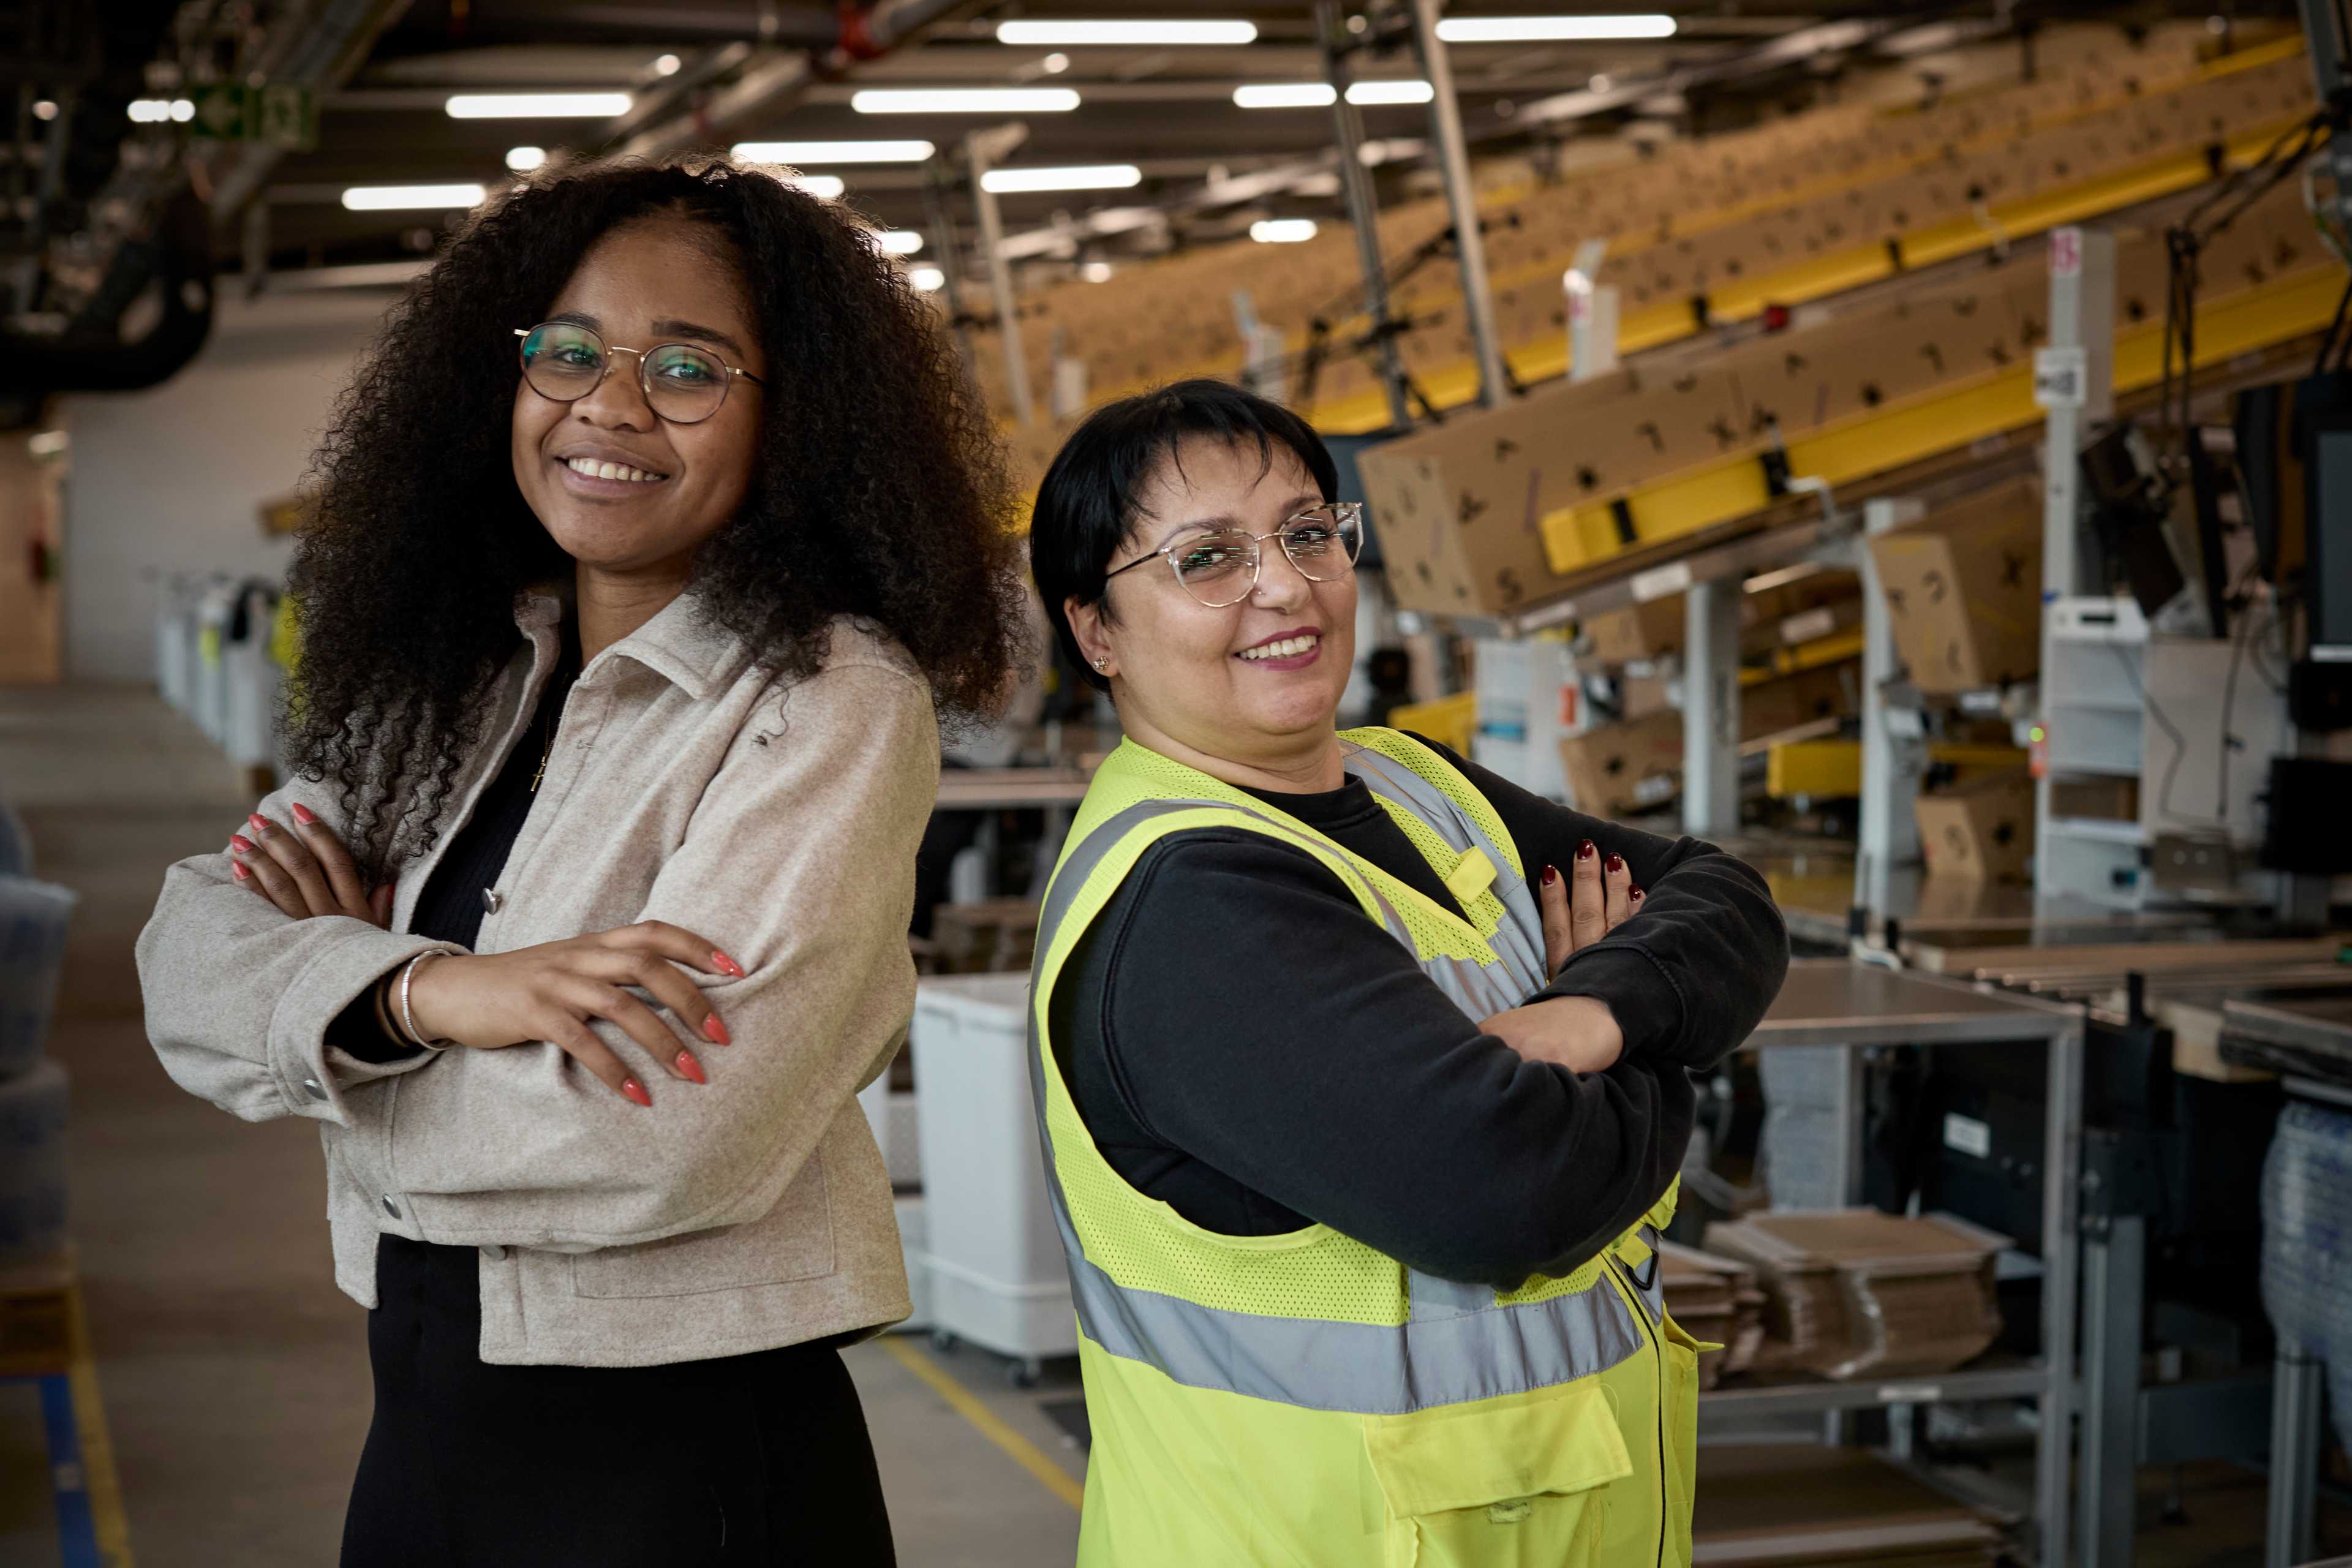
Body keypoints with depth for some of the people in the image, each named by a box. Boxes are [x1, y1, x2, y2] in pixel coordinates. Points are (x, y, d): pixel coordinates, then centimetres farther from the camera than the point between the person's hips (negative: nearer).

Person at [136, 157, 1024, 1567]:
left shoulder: (835, 701, -15)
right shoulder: (443, 675, 6)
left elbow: (669, 1139, -26)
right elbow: (190, 958, -3)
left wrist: (329, 1013, -10)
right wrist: (428, 990, -23)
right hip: (424, 1430, 6)